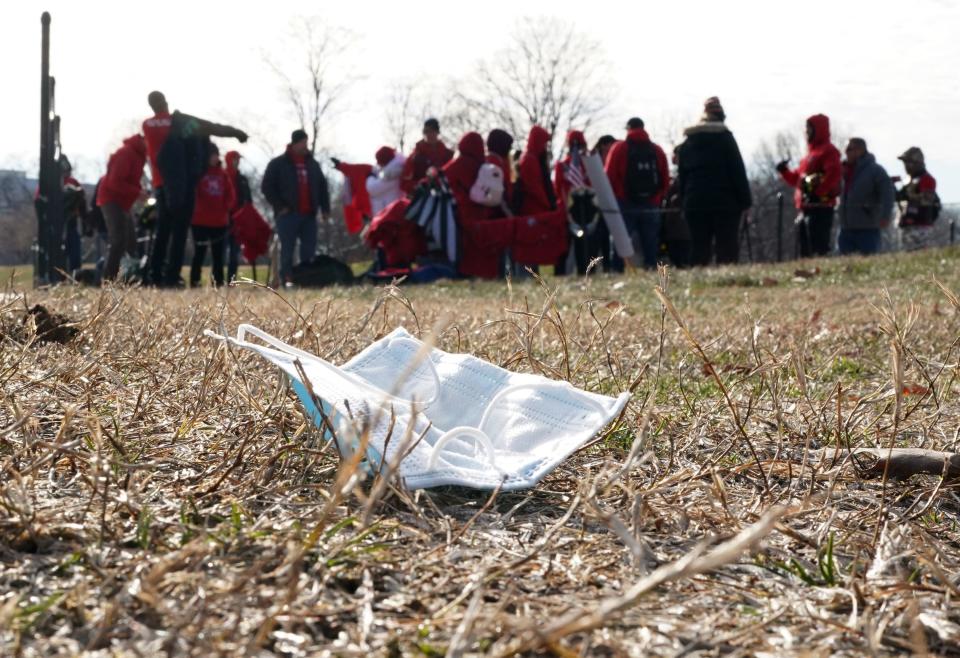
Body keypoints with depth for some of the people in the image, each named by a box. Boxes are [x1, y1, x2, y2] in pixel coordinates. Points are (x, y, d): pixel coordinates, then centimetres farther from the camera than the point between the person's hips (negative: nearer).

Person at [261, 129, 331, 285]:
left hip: (309, 214, 5)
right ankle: (287, 279, -6)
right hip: (288, 214, -5)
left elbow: (322, 187, 21)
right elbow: (267, 187, -2)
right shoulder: (278, 164, 0)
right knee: (287, 249, -6)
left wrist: (325, 208, 11)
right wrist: (279, 206, -8)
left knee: (309, 249, 3)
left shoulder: (312, 164, 16)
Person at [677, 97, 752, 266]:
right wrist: (745, 201, -3)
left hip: (695, 204, 4)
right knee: (727, 252, -5)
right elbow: (738, 172, -5)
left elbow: (681, 178, 13)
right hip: (725, 203, -4)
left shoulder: (686, 144, 12)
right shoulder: (725, 138, -2)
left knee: (700, 253, 5)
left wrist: (685, 204, 15)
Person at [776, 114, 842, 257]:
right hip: (806, 208, 10)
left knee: (818, 248, -16)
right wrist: (785, 171, 11)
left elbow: (833, 175, -22)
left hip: (820, 208, -10)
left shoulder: (828, 151, -5)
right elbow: (797, 179, 27)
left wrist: (818, 192, -25)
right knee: (804, 250, 11)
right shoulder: (810, 153, 24)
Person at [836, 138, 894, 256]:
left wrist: (885, 216, -25)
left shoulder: (875, 170, -6)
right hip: (846, 229, 7)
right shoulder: (846, 170, 15)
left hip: (867, 230, -7)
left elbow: (887, 193, -15)